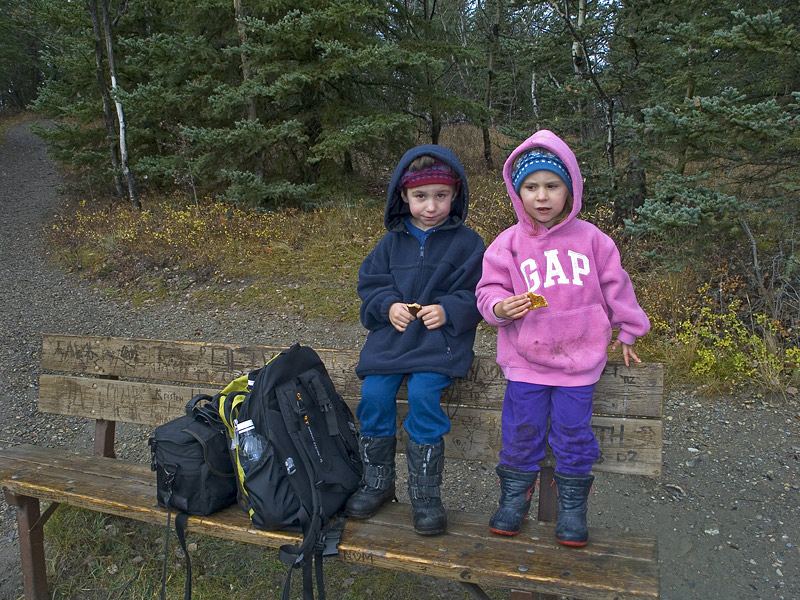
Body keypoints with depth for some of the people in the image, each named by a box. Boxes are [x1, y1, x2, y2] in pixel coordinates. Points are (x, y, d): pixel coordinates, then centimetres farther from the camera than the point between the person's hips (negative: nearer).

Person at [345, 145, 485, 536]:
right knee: (373, 393, -15)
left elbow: (477, 294, 0)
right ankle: (377, 480, 7)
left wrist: (448, 310, -18)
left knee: (423, 393, -26)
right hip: (392, 333, 4)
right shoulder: (392, 241, 12)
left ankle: (425, 492, -8)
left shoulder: (467, 242, 2)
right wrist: (388, 305, -8)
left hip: (441, 337, -3)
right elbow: (370, 281, 12)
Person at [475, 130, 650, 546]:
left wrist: (627, 331, 18)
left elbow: (615, 285, 11)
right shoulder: (508, 244, -1)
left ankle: (572, 503, 22)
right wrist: (500, 307, -22)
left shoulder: (590, 239, 1)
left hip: (579, 356, 0)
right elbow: (489, 289, 1)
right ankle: (515, 495, 26)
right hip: (525, 357, 0)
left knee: (573, 428, 4)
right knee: (521, 428, 6)